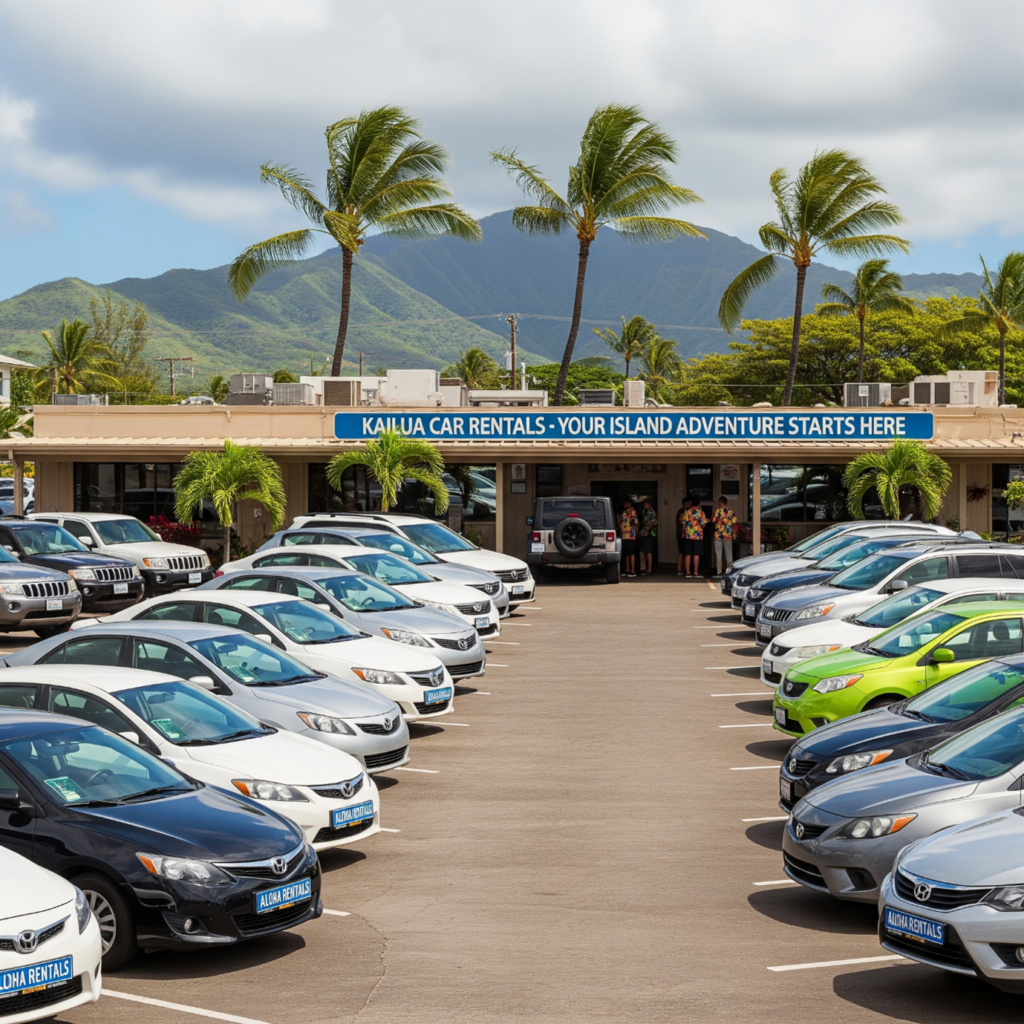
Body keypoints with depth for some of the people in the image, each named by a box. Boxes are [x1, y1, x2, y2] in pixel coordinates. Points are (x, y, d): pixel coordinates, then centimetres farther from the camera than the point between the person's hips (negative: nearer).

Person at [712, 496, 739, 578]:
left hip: (718, 535, -2)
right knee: (728, 554, 9)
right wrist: (734, 532, 9)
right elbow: (735, 523, -2)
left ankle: (719, 572, 1)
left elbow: (713, 520, -8)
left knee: (718, 554, 4)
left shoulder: (718, 511, -7)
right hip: (728, 536, 2)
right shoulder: (731, 511, 1)